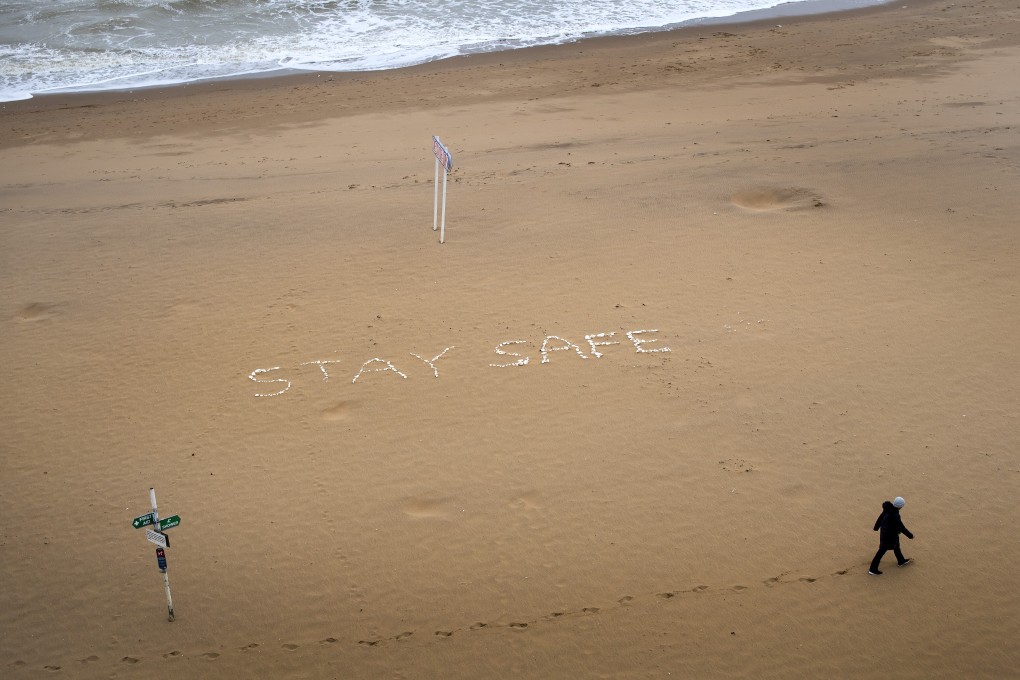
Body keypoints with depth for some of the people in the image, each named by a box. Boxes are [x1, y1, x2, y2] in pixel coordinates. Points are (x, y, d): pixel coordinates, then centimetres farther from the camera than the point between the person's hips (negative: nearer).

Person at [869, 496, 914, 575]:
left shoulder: (888, 509, -9)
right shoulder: (895, 516, -35)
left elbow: (881, 517, 7)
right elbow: (901, 527, -25)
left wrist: (876, 527, 23)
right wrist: (910, 535, -12)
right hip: (889, 536, -9)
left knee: (896, 546, 28)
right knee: (882, 551, 3)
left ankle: (901, 561, 51)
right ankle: (873, 569, 13)